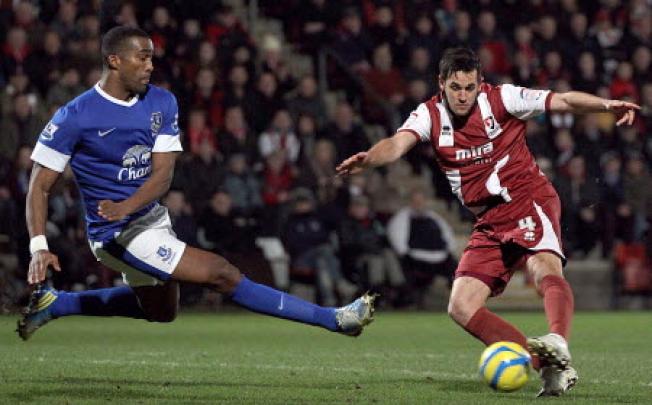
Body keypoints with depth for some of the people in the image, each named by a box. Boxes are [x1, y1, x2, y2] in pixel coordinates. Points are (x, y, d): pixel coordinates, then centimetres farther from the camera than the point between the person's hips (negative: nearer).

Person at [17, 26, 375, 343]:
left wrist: (126, 206, -29)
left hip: (150, 216, 8)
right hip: (120, 235, -8)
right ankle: (333, 320, -13)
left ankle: (55, 304, 34)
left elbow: (163, 173, -8)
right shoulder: (74, 117, -17)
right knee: (221, 274, -14)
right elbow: (40, 186, -12)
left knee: (160, 310, 29)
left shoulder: (161, 103, -1)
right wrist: (39, 247, -26)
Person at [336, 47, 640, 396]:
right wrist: (368, 158, -39)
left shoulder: (501, 99, -5)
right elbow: (397, 144, -17)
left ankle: (558, 344, -59)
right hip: (489, 223, 5)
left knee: (545, 269, -34)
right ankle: (551, 368, -12)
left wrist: (606, 104, -23)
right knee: (461, 308, -8)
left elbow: (562, 101, -5)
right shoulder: (430, 115, 1)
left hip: (529, 202, -5)